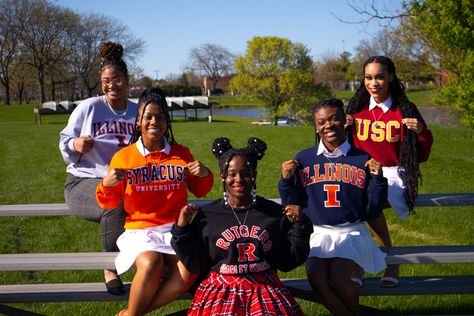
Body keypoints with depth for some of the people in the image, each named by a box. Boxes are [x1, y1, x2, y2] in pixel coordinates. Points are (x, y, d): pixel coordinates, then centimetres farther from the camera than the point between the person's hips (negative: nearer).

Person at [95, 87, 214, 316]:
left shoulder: (181, 154, 11)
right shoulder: (123, 156, 6)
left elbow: (199, 192, 21)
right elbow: (110, 204, 10)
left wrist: (205, 175, -1)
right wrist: (107, 185, -12)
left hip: (175, 228, 2)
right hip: (139, 229, -2)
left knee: (188, 270, -30)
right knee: (151, 263, -36)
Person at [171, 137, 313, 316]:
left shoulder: (275, 213, 5)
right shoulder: (206, 216, 3)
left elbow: (287, 262, 7)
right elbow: (196, 267, 5)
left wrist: (300, 225, -1)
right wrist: (182, 230, -2)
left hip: (266, 291, 1)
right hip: (219, 293, -1)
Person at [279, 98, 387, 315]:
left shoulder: (363, 159, 2)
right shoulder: (303, 159, 5)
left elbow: (373, 211, 3)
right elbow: (292, 207, 9)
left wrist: (378, 178, -9)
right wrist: (286, 181, -6)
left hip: (352, 232, -1)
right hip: (317, 232, 2)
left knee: (338, 278, -24)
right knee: (316, 279, -22)